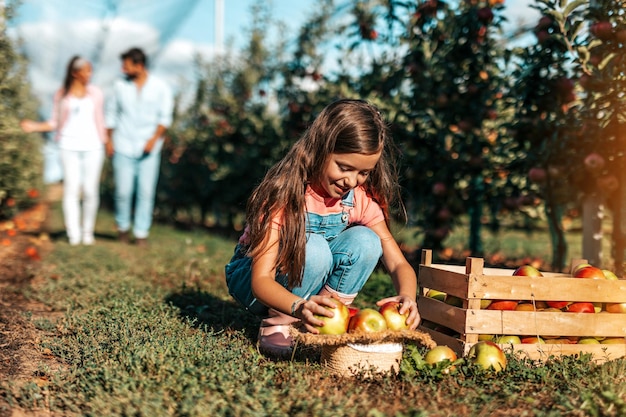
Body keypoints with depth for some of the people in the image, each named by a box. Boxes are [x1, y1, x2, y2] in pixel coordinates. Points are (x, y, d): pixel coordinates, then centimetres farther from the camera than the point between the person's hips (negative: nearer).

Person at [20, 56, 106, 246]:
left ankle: (88, 232, 9)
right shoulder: (62, 94, 6)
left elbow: (99, 121, 11)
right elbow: (55, 123, 9)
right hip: (70, 146, -1)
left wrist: (104, 143, 6)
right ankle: (74, 234, -2)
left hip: (92, 146, 1)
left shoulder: (96, 93, 8)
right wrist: (35, 126, -5)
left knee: (91, 190, -3)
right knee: (72, 189, -6)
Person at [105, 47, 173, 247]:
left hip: (149, 149, -1)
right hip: (123, 148, 1)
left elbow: (165, 116, 2)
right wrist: (109, 140, 7)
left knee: (146, 192, 0)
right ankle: (123, 226, 23)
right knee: (123, 191, 0)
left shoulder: (160, 87, 0)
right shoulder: (120, 86, 5)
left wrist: (154, 139, -9)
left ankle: (141, 232, 10)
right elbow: (112, 113, 12)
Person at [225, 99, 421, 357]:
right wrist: (298, 306, -55)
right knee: (312, 247, -35)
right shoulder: (284, 193, -28)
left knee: (365, 240, -22)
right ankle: (276, 324, -14)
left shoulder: (363, 199, -12)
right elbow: (261, 280, -34)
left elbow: (398, 263, -14)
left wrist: (407, 296, -38)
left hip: (318, 285, 4)